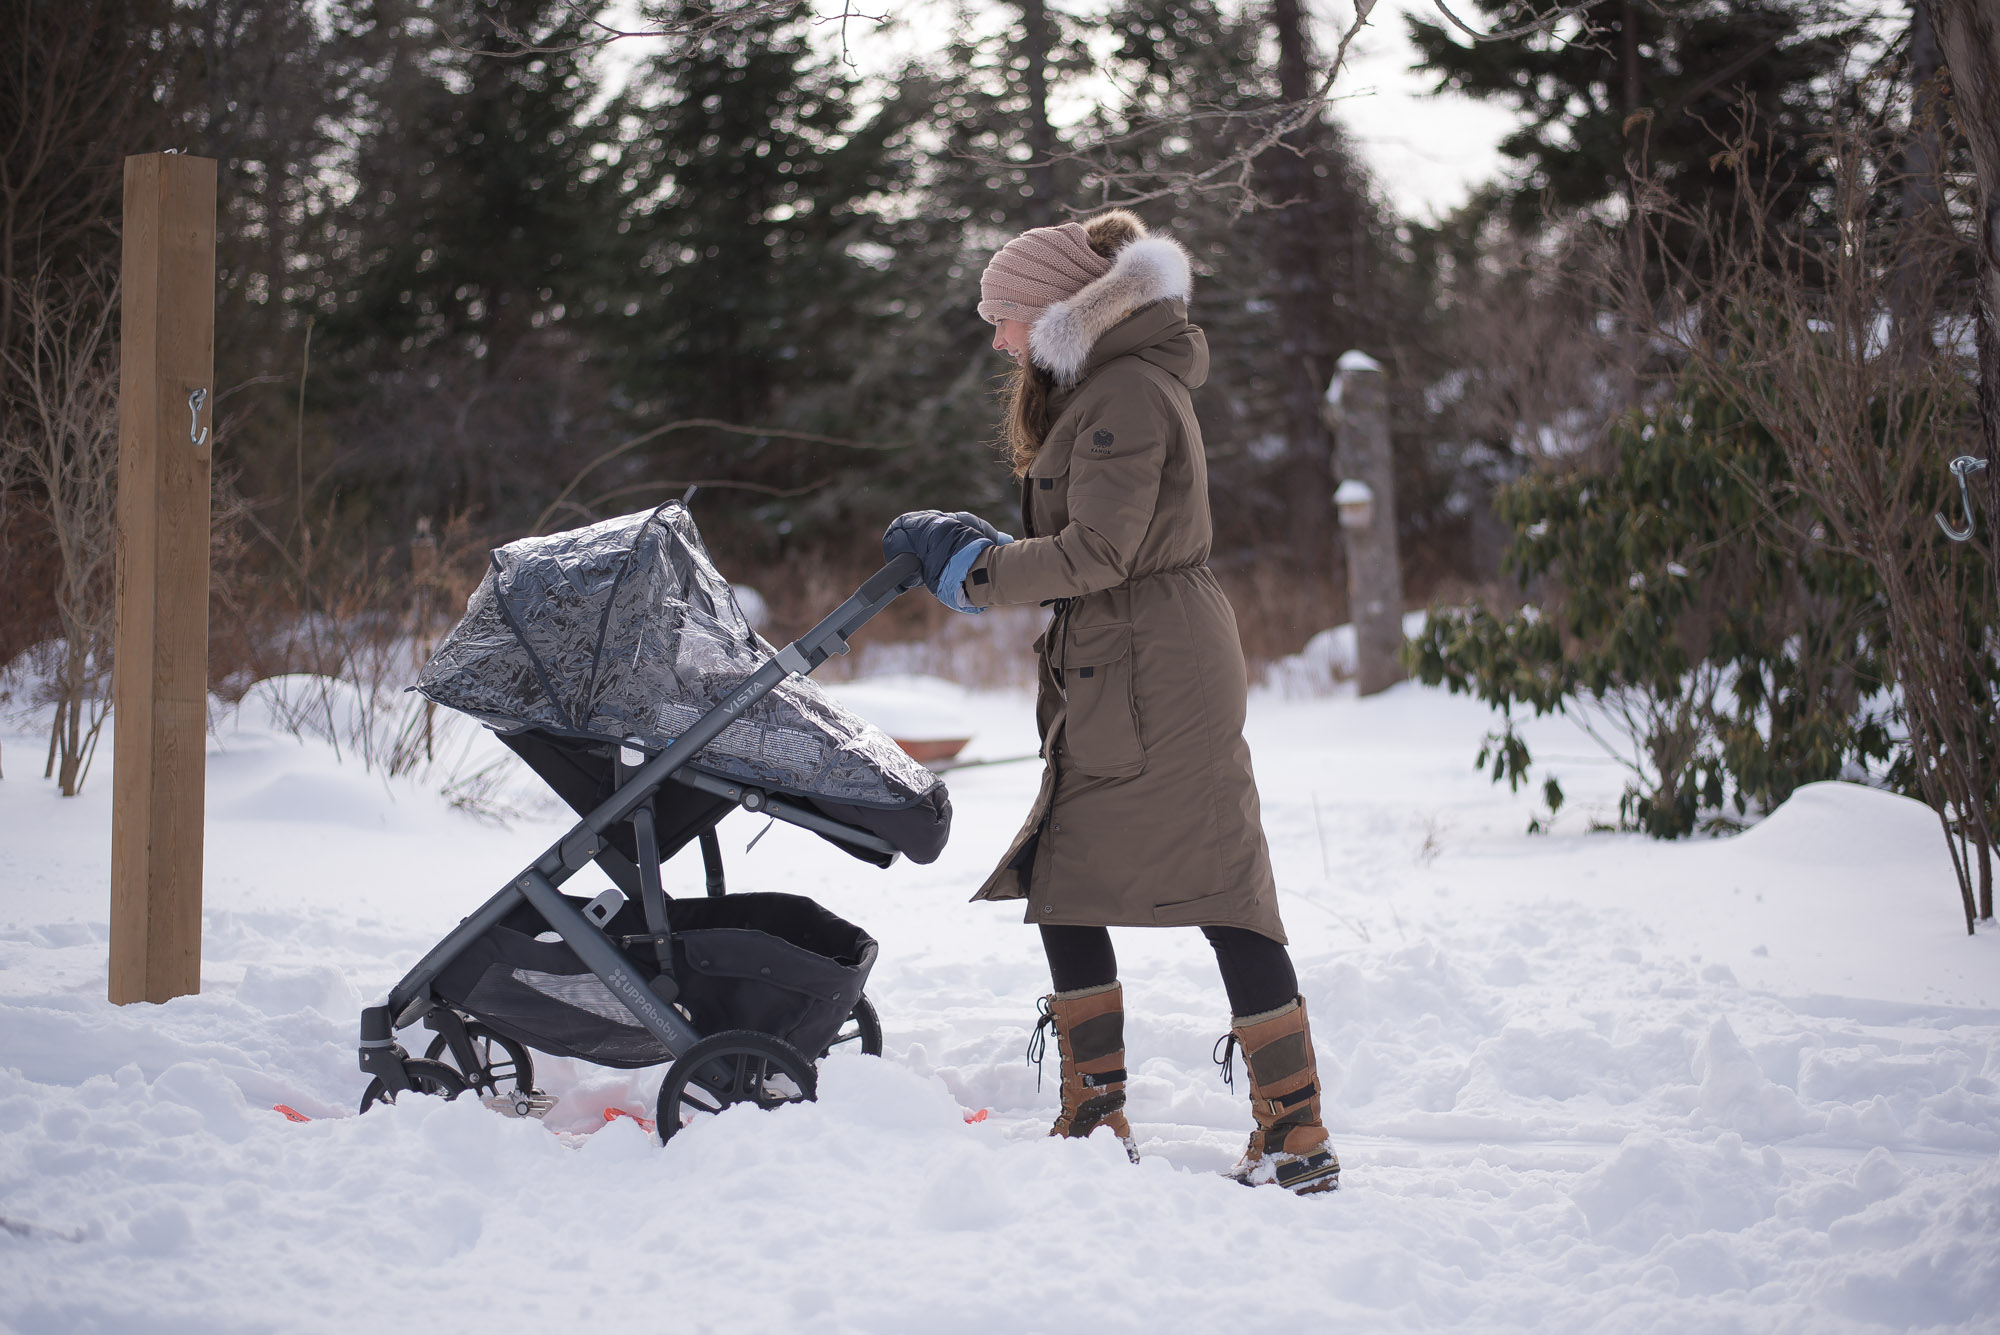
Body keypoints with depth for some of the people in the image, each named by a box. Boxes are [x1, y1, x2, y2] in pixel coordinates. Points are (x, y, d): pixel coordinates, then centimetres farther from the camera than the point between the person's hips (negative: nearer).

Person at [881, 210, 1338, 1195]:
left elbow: (1096, 555, -20)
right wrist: (976, 548, 8)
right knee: (1062, 890, 11)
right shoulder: (1098, 386, 19)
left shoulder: (1129, 393, -14)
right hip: (1113, 679, 11)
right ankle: (1095, 1124, 19)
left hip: (1153, 678, -11)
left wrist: (974, 574, -12)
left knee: (1218, 893, -7)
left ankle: (1297, 1140, -2)